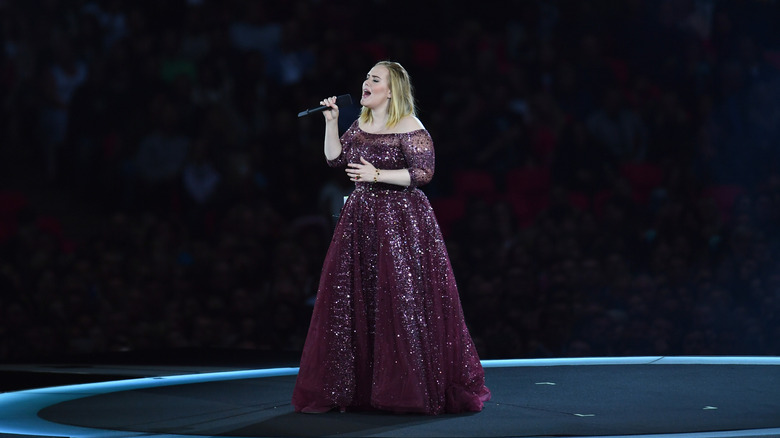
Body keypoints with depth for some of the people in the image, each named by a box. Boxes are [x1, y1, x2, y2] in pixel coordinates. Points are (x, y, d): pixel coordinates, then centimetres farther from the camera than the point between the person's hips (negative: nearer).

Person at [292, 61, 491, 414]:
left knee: (403, 302, -7)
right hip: (361, 219, 7)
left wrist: (378, 175, -19)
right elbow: (335, 158, 12)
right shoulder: (361, 124, 12)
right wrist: (331, 122, 3)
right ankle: (355, 389, 14)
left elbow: (423, 172, -15)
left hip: (400, 221, -7)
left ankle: (416, 390, 2)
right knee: (352, 302, 6)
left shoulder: (410, 129, -10)